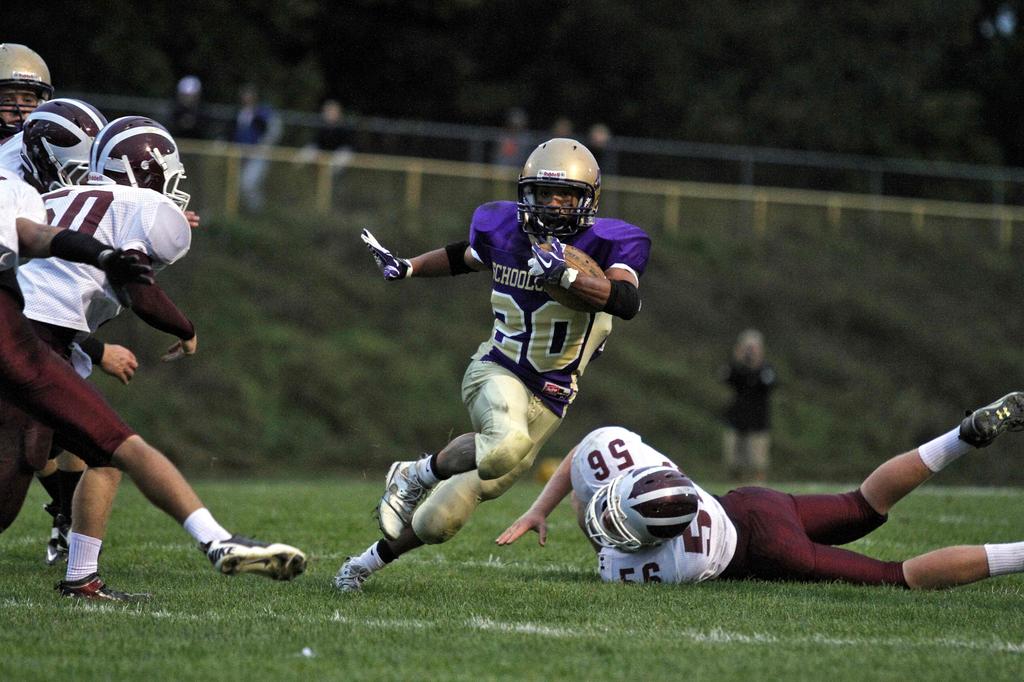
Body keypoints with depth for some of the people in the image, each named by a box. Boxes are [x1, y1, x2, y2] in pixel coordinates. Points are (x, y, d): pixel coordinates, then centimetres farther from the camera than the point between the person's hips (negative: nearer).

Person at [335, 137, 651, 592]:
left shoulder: (606, 244, -10)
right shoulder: (504, 230, -1)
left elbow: (627, 302, -30)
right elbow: (467, 257, 23)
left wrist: (566, 276, -39)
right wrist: (406, 268, 23)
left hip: (547, 401, 0)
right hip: (498, 372, 0)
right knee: (506, 446, -39)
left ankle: (371, 560, 29)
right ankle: (417, 474, -11)